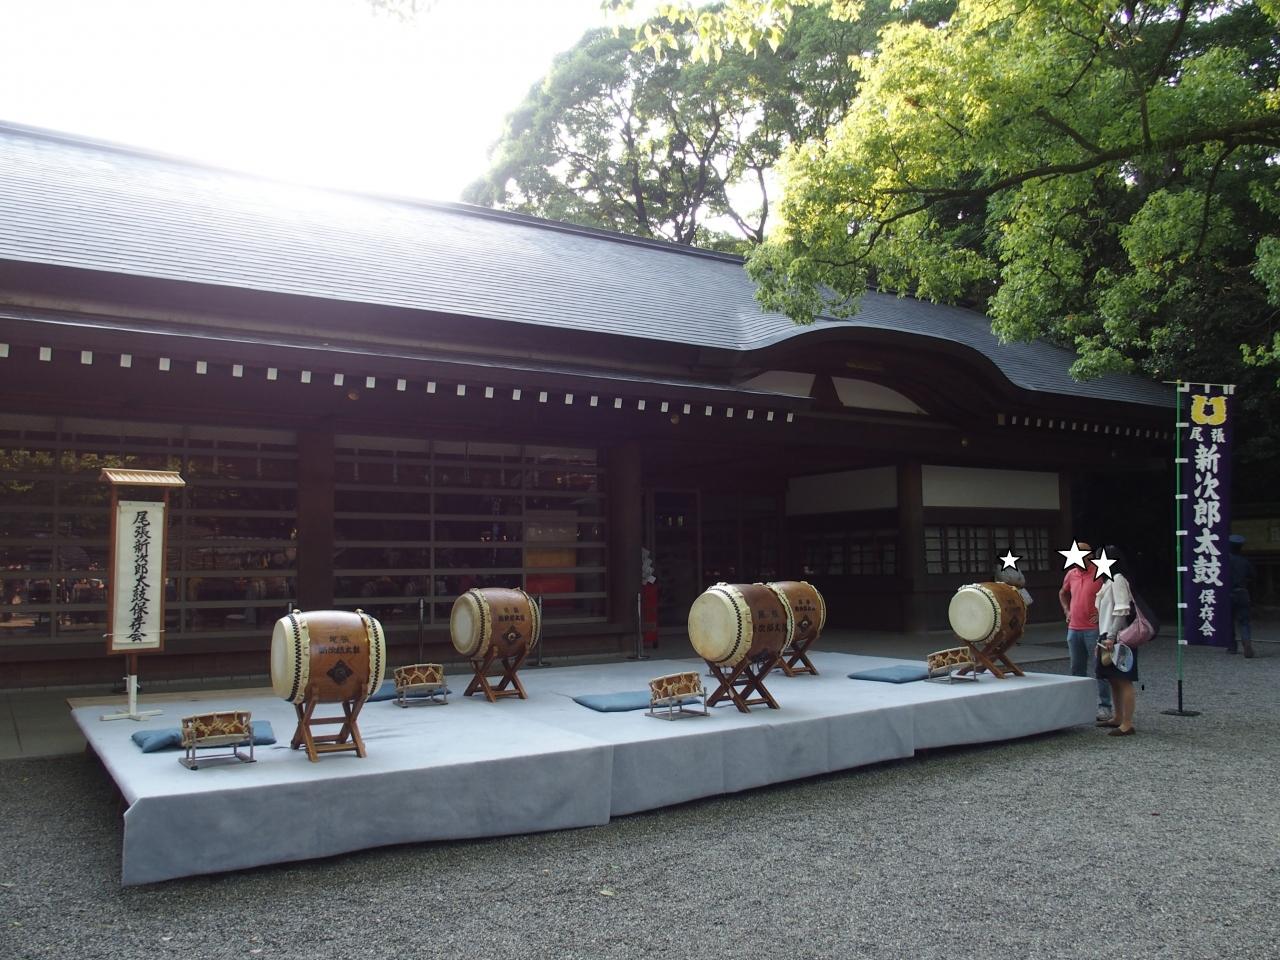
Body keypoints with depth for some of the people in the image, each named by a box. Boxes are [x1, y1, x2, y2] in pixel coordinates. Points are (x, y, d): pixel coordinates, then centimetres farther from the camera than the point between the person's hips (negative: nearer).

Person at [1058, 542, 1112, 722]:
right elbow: (1063, 593, 27)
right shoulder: (1071, 575, 9)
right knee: (1077, 669, 13)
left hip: (1093, 630, -7)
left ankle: (1105, 707, 4)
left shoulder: (1100, 575, -11)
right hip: (1073, 629, 7)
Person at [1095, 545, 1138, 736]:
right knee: (1113, 680, 15)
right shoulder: (1110, 580, 16)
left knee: (1123, 681, -7)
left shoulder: (1118, 579, -13)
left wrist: (1111, 637, -21)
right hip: (1108, 637, 10)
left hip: (1118, 638, -10)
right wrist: (1104, 637, 18)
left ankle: (1127, 724, -6)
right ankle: (1118, 718, 25)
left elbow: (1122, 612, -19)